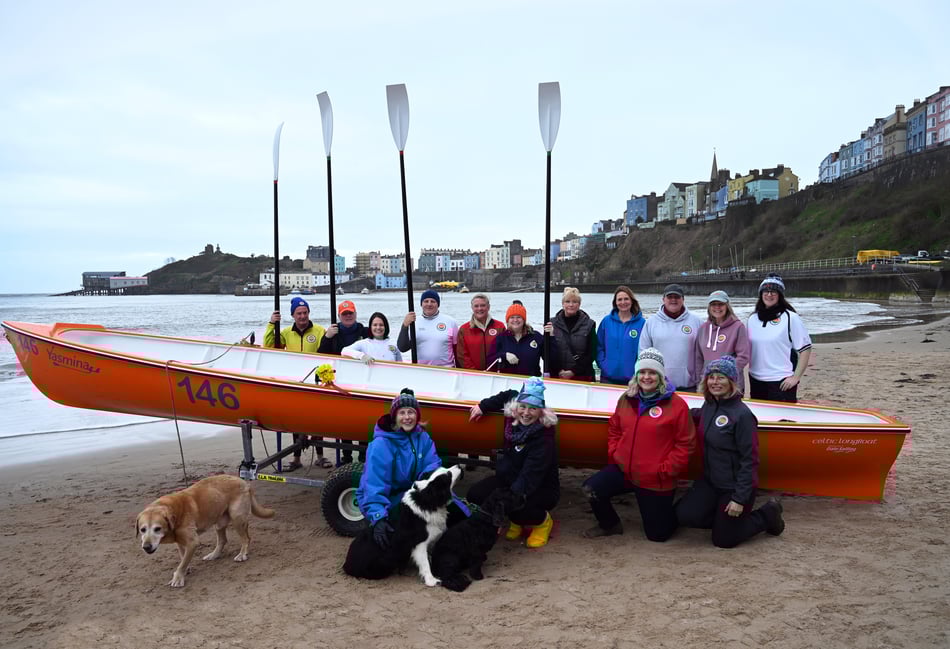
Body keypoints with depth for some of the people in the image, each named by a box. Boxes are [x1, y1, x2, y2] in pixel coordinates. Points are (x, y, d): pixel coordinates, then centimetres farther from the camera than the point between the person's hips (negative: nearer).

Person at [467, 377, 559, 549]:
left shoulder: (544, 438, -29)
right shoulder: (514, 418, -9)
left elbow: (530, 475, -37)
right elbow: (510, 395, 14)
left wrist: (514, 496, -48)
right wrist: (483, 406, 11)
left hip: (542, 489, -7)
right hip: (509, 478, 7)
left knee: (512, 506, -35)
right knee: (475, 494, -12)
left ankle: (542, 520, 1)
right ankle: (518, 520, 11)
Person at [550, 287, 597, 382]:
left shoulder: (589, 324, 3)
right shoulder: (553, 323, 5)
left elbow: (592, 353, 0)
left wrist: (573, 371, -8)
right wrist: (559, 371, -11)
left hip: (582, 377, 0)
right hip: (556, 377, 1)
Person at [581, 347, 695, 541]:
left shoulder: (677, 404, -13)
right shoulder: (626, 399, 3)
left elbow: (685, 443, -10)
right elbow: (614, 429, 16)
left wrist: (666, 470, -13)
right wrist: (614, 454, 4)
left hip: (657, 481, -4)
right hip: (623, 470, 4)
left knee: (658, 535, 7)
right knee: (590, 489, -18)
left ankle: (673, 514, 43)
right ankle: (610, 525, 12)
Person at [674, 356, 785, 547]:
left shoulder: (742, 415, -22)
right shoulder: (708, 405, 0)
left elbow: (750, 460, -20)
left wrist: (740, 499, -19)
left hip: (735, 486, -7)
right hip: (710, 481, 7)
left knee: (723, 540, 5)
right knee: (685, 514, -8)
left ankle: (767, 515, 23)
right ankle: (722, 517, 16)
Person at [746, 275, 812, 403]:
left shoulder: (790, 318, -5)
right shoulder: (752, 319, 10)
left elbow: (805, 349, -5)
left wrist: (796, 377, -8)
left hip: (782, 382, -5)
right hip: (756, 381, 5)